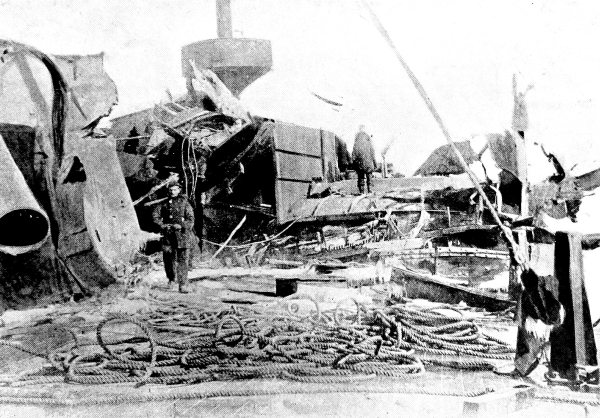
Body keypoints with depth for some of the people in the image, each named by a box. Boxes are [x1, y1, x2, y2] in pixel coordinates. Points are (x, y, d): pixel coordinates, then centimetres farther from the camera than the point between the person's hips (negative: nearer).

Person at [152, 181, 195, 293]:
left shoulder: (184, 202, 4)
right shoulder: (164, 203, 10)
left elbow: (190, 219, -1)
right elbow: (155, 215, 9)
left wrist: (181, 226, -16)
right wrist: (162, 225, -6)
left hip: (182, 234, -2)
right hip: (168, 235, 2)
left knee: (183, 260, -5)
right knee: (168, 258, 4)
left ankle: (183, 285, -3)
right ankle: (172, 279, 29)